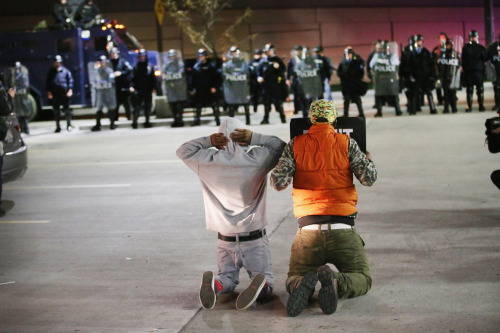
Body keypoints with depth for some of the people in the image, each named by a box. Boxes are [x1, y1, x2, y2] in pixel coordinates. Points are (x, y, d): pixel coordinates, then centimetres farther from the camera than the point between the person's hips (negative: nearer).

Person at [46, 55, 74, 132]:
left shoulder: (65, 71, 3)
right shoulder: (51, 72, 9)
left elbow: (70, 80, 5)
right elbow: (47, 82, 13)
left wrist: (70, 90, -5)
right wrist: (49, 91, 2)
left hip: (64, 94, -2)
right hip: (54, 95, 2)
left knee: (66, 110, -2)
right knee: (56, 111, 4)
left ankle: (69, 125, 7)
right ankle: (58, 127, 11)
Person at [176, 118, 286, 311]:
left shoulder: (208, 161, -5)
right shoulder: (257, 159, -8)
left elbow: (183, 151, 11)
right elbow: (281, 147, 7)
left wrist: (208, 141, -1)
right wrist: (255, 138, -4)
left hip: (225, 240, 2)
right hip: (254, 240, -1)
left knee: (228, 278, 19)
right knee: (267, 282, 10)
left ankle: (215, 284, -16)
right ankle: (259, 284, -27)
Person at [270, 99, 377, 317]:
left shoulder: (295, 145, 4)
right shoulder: (347, 143, 3)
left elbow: (278, 183, -3)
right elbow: (369, 178, -3)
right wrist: (367, 160, 19)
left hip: (308, 231, 1)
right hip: (343, 231, -1)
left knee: (293, 281, 19)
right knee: (363, 280, 15)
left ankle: (303, 286, -20)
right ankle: (335, 283, -20)